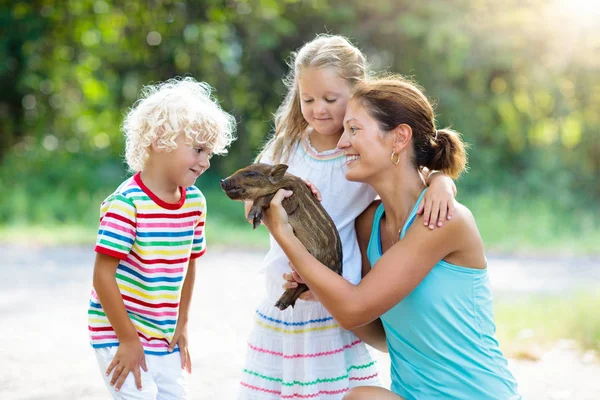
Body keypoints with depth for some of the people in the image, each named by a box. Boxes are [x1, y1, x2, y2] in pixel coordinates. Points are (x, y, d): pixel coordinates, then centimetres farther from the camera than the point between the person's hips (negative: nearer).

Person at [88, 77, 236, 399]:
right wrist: (128, 339, -17)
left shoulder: (195, 202, 2)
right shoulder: (126, 203, -20)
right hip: (119, 335, -7)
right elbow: (103, 276, -20)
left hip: (164, 337, 7)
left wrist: (181, 325, 14)